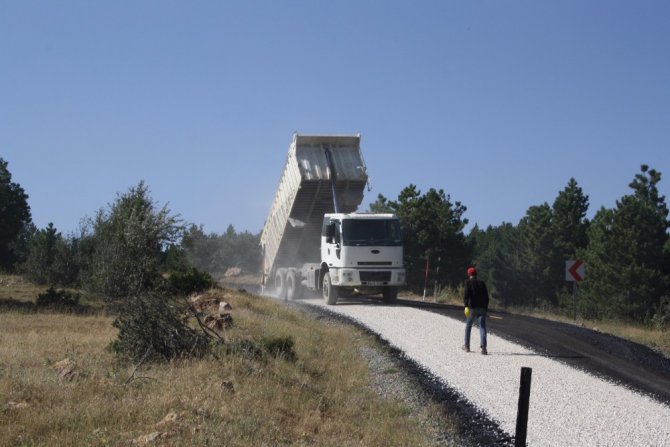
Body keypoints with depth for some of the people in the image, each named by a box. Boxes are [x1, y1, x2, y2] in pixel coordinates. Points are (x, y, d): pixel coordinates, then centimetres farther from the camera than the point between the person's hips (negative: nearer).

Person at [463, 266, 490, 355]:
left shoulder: (468, 282, 1)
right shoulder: (482, 283, 13)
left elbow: (466, 294, -12)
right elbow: (487, 297, 11)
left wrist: (466, 305, -9)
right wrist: (486, 308, 15)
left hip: (472, 308, -2)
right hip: (482, 308, 2)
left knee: (468, 326, 15)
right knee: (482, 327, -5)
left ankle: (467, 346, 23)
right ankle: (483, 347, -22)